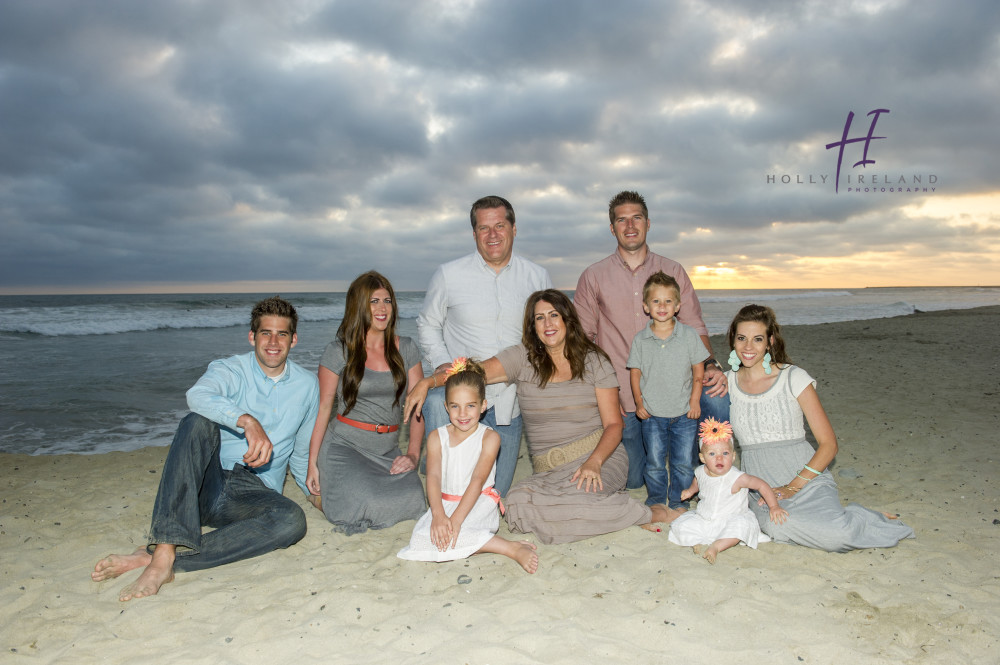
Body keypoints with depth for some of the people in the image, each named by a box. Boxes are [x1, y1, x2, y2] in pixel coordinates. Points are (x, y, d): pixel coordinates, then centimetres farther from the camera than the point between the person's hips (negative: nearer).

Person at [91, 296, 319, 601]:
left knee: (292, 521, -34)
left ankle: (151, 556, -33)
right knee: (198, 422, -31)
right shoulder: (229, 370, 0)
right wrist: (248, 421, -41)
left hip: (255, 493, 2)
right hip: (209, 485, -1)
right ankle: (164, 552, -42)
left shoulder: (307, 386, 11)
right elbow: (198, 396, -27)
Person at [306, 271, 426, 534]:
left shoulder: (406, 349, 7)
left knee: (412, 502, -23)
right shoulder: (339, 351, -2)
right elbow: (323, 408, 0)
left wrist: (413, 454, -6)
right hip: (344, 445, -3)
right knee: (367, 506, -27)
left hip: (388, 450, 4)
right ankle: (323, 492, 8)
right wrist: (312, 463, -4)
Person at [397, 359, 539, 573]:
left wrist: (456, 519, -25)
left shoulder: (489, 437, -4)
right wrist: (438, 515, -25)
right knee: (422, 537, -25)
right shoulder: (437, 437, 5)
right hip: (445, 503, 5)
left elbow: (478, 480, -14)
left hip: (478, 503, -5)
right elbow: (433, 477, -7)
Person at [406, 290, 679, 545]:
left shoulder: (593, 360, 3)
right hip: (549, 469, 3)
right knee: (519, 500, -30)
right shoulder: (522, 358, 6)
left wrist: (594, 462, -18)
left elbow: (614, 424, 0)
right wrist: (427, 382, -24)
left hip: (600, 456, -3)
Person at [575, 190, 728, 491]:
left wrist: (711, 365, -14)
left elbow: (694, 327, 6)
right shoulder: (593, 277, 4)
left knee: (717, 401, -28)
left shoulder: (672, 271, 7)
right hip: (620, 399, -1)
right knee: (629, 482, 3)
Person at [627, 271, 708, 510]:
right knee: (654, 462, 8)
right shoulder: (640, 339, -2)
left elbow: (698, 370, 2)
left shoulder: (689, 335, -3)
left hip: (684, 413, 0)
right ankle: (656, 501, 27)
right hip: (652, 414, 0)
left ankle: (678, 501, 25)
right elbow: (635, 372, 4)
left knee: (684, 463, 6)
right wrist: (639, 402, -1)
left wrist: (695, 400, -2)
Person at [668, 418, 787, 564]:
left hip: (729, 520, -4)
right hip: (703, 520, 4)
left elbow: (762, 485, -9)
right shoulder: (701, 472, -3)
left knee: (742, 525, -36)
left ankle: (716, 546, -29)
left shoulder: (737, 478, -19)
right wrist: (690, 490, 14)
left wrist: (774, 507, -8)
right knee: (680, 527, -14)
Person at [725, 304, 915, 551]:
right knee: (779, 528, -34)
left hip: (807, 478, -1)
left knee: (835, 535, -32)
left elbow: (828, 444, -4)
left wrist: (793, 486, -15)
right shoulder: (727, 382, 7)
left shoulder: (794, 378, -2)